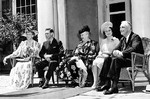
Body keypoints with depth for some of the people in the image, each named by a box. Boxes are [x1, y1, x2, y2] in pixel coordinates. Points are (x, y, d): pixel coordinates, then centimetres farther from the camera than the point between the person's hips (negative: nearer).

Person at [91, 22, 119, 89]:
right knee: (94, 62, -28)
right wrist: (99, 55, -1)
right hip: (102, 57, 5)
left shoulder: (116, 40, 5)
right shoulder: (103, 41, 22)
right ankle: (95, 82, -31)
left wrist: (106, 55, -14)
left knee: (100, 62, -33)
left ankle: (98, 82, -24)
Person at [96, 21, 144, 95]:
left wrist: (122, 53, -31)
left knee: (116, 59, -32)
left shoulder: (135, 37, -6)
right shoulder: (123, 39, 20)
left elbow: (134, 48, -25)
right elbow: (116, 49, 18)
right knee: (108, 59, -10)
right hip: (124, 58, 8)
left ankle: (114, 86, -37)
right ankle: (106, 82, -16)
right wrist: (115, 52, -7)